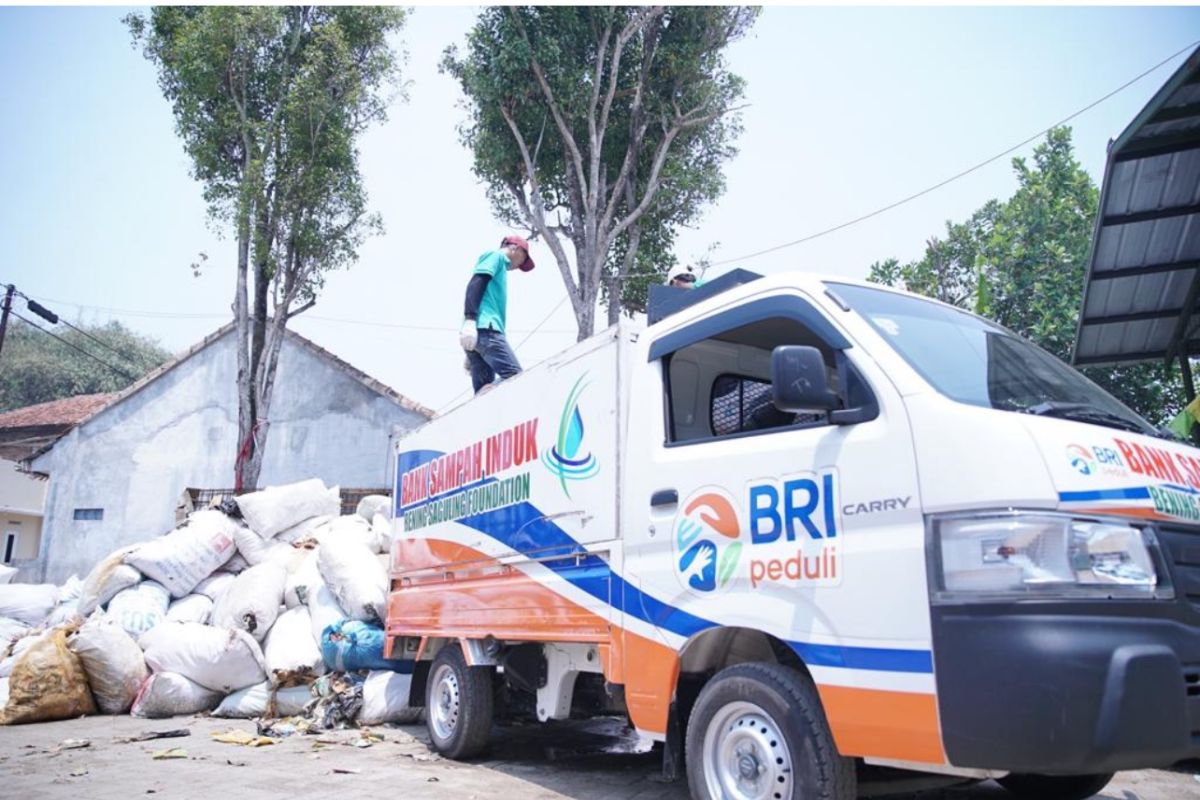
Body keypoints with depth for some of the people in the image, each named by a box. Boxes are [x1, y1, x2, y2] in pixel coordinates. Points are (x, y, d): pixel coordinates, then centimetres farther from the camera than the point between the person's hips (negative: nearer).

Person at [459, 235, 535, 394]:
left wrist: (472, 355, 26)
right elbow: (476, 283, -9)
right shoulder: (497, 255, 9)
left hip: (481, 330, 9)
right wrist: (470, 319, -24)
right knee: (515, 377, -21)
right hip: (485, 328, -9)